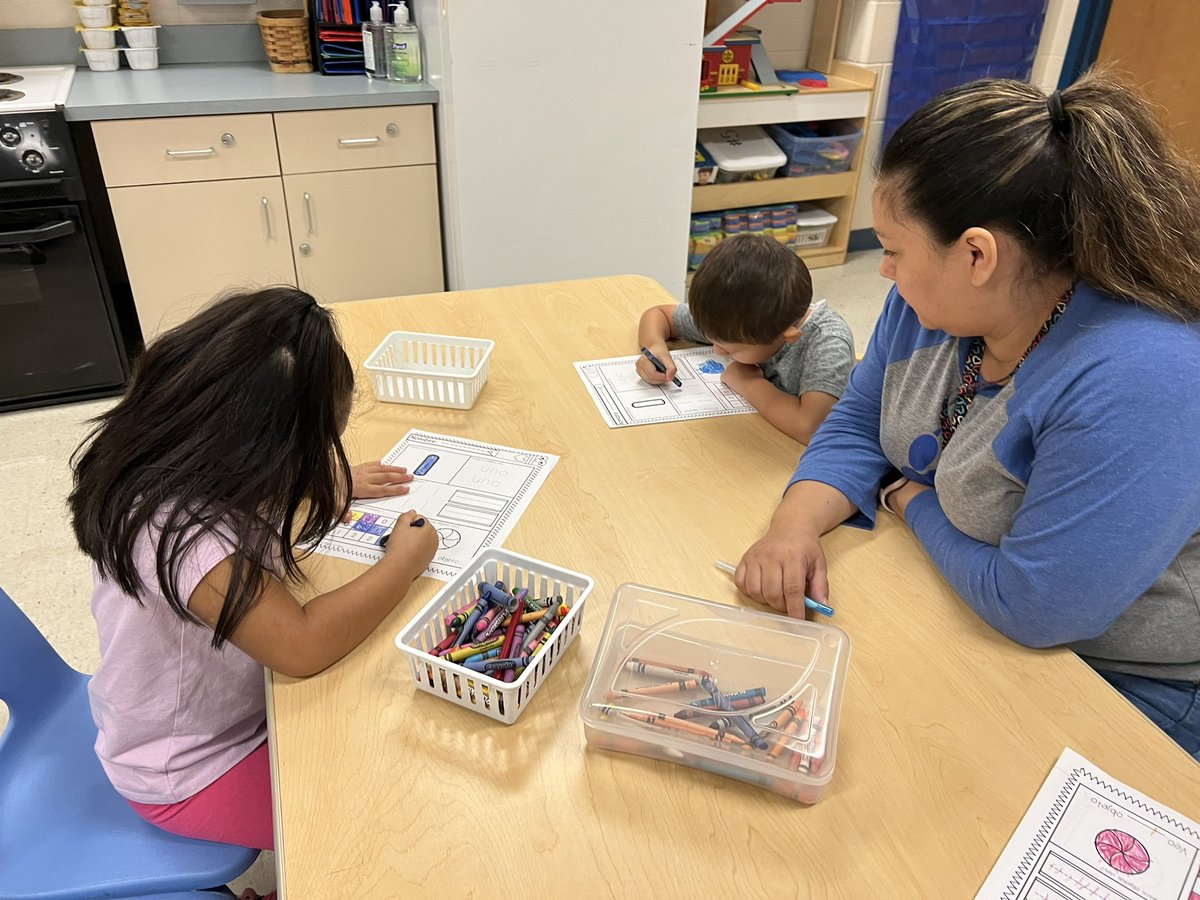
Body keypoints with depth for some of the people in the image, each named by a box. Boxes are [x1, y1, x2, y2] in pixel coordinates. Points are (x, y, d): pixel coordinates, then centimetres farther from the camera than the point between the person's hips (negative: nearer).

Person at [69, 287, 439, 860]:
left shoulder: (164, 454, -13)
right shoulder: (185, 534, -40)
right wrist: (404, 561, -27)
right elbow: (303, 646, -40)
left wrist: (332, 483, 2)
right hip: (190, 777, -8)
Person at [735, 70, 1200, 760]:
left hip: (1125, 686, -6)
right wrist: (797, 525, -19)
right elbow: (859, 426, 0)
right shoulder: (935, 299, -8)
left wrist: (912, 502, -14)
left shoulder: (1142, 384, -34)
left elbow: (1030, 605, -30)